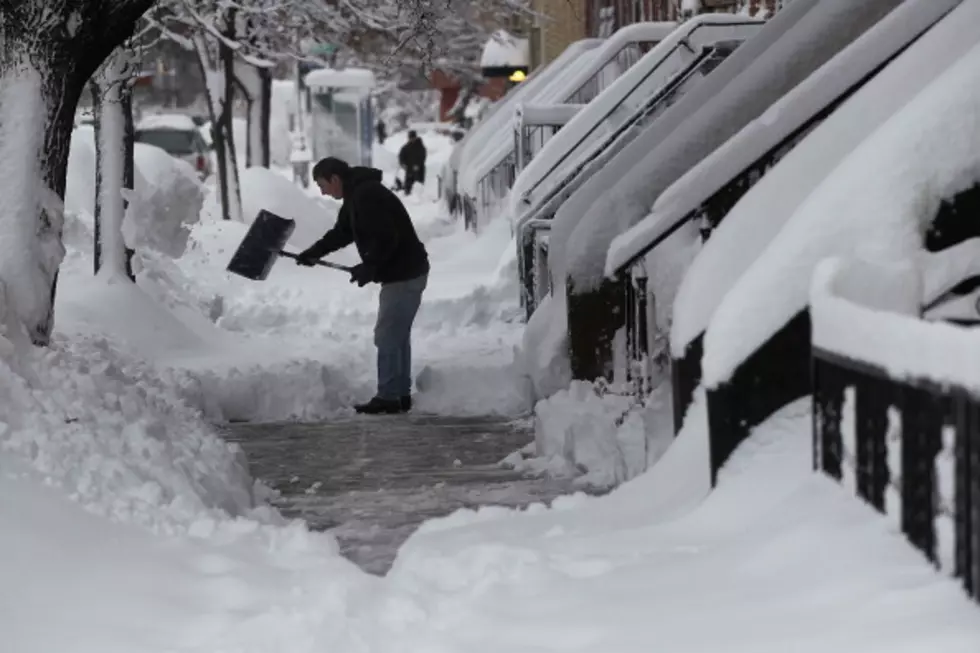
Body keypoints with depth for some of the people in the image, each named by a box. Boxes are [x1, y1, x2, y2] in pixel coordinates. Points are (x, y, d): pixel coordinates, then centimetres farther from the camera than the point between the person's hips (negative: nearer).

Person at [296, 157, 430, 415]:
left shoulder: (368, 196, -21)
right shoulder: (355, 196, 14)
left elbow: (385, 238, -26)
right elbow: (341, 233, 22)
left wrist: (368, 267, -18)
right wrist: (313, 253, 12)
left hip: (403, 274, -11)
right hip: (403, 272, 11)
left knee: (387, 336, -7)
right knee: (398, 335, 15)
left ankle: (388, 397, -4)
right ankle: (401, 394, 21)